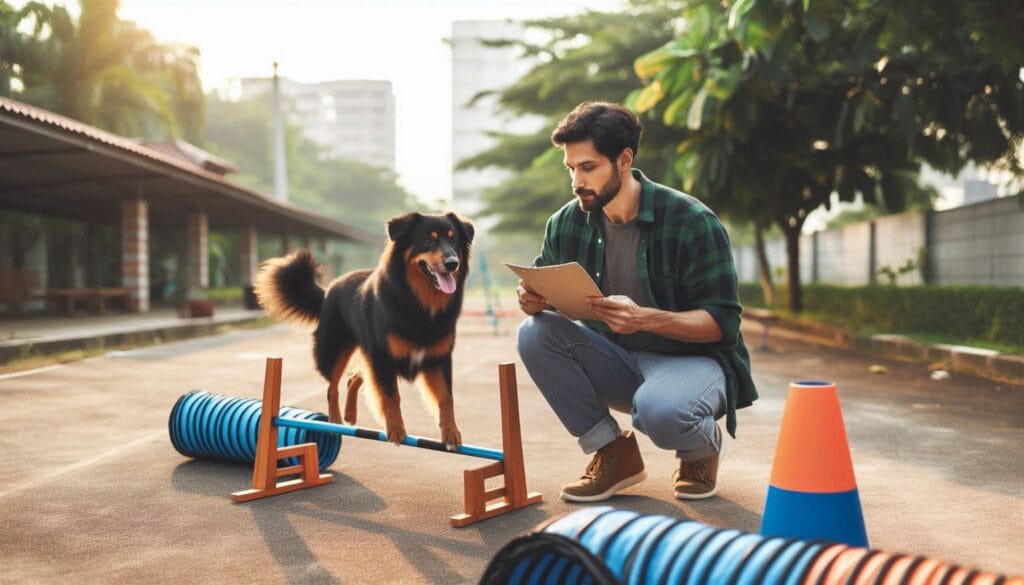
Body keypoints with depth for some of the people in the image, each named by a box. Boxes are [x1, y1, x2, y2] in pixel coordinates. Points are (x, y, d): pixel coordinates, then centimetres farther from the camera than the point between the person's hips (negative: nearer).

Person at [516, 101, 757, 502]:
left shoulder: (692, 222, -18)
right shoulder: (567, 223, -3)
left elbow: (723, 322, -19)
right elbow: (545, 296, 6)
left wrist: (644, 317, -37)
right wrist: (532, 300, -21)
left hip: (694, 359, -5)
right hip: (618, 362, 5)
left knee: (657, 410, -38)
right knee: (535, 333, -19)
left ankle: (703, 445, 3)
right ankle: (613, 452, -5)